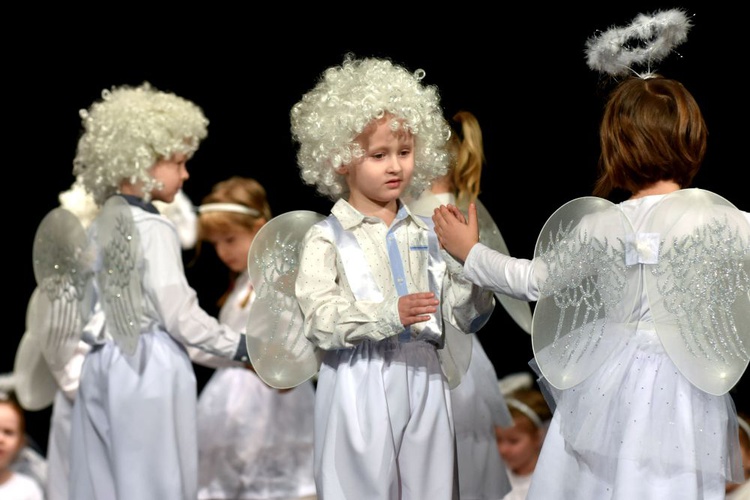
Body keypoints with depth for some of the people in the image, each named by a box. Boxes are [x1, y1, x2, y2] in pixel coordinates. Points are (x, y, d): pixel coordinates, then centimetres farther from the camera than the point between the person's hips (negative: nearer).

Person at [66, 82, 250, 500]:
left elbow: (95, 304, 11)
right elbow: (179, 315, -16)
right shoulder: (154, 229, -15)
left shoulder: (103, 224, 8)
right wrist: (237, 346, -7)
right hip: (152, 369, -8)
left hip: (106, 363, 8)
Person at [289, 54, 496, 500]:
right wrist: (390, 316, -28)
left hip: (424, 378, 4)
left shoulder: (429, 234, 11)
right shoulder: (327, 239, -2)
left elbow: (466, 318, 10)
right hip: (361, 384, -4)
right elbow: (321, 320, -15)